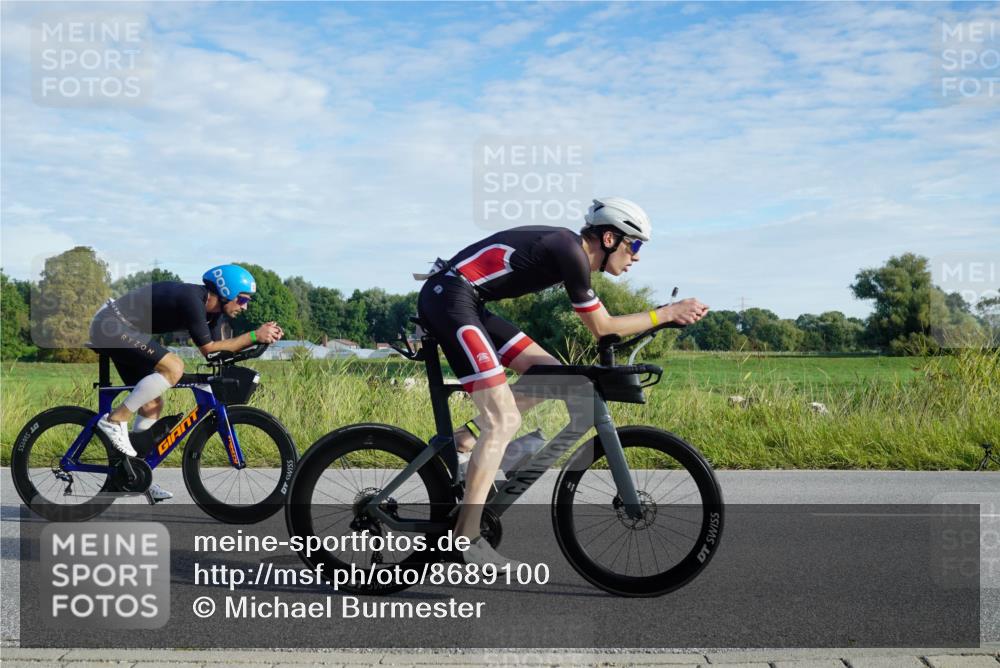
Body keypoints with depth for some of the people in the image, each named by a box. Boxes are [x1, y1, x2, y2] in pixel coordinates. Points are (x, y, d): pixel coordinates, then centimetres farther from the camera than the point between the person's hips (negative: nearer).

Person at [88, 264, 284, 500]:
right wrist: (254, 335, -21)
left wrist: (262, 336, -7)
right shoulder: (192, 300, -24)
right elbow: (208, 348, -20)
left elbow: (217, 350, 3)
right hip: (111, 325, -10)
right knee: (174, 367, -25)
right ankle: (115, 420, -14)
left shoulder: (212, 308, 4)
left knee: (152, 404, 10)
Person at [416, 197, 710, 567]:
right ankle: (465, 542, -12)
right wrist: (668, 313, 0)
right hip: (448, 297, -10)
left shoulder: (570, 250, 15)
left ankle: (463, 438, 9)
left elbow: (600, 324, 23)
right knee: (505, 420, -14)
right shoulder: (571, 250, -13)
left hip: (466, 302, 10)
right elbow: (602, 326, -6)